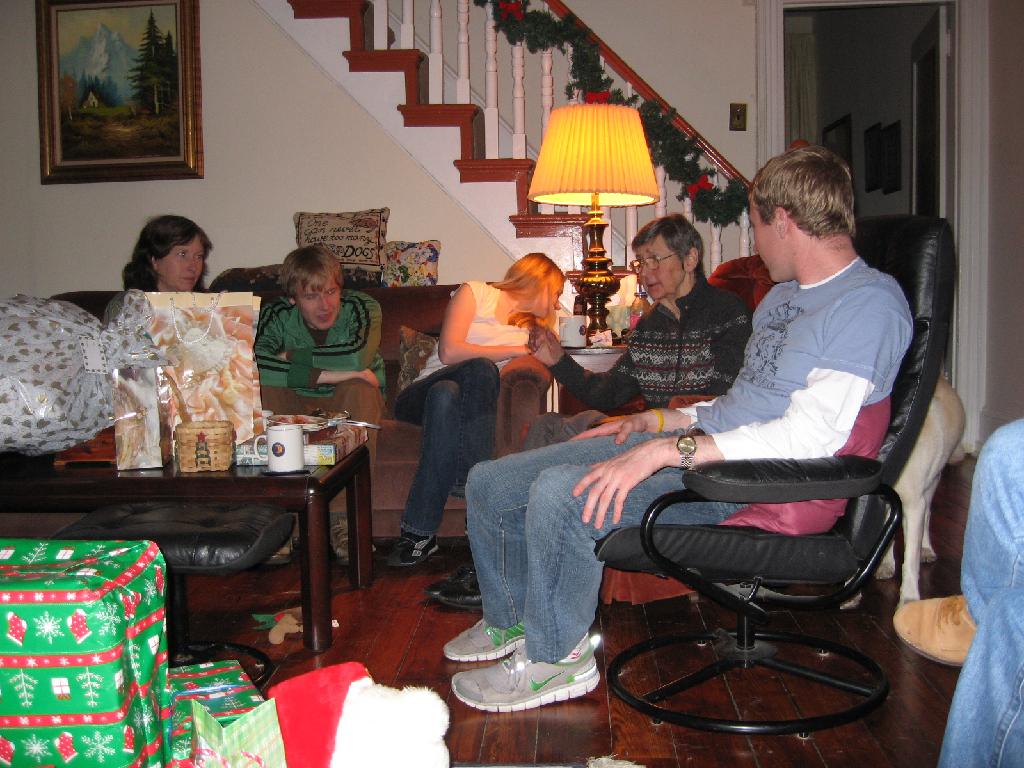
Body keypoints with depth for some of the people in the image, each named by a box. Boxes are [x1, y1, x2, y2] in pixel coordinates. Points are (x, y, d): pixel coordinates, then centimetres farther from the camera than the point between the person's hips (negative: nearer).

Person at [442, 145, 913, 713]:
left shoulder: (871, 302, -12)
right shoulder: (784, 295, 21)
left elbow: (813, 433, -24)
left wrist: (665, 451, -28)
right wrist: (660, 421, 15)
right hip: (695, 443, 10)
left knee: (562, 493, -31)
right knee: (489, 483, 4)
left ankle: (556, 657, -6)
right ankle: (509, 620, 28)